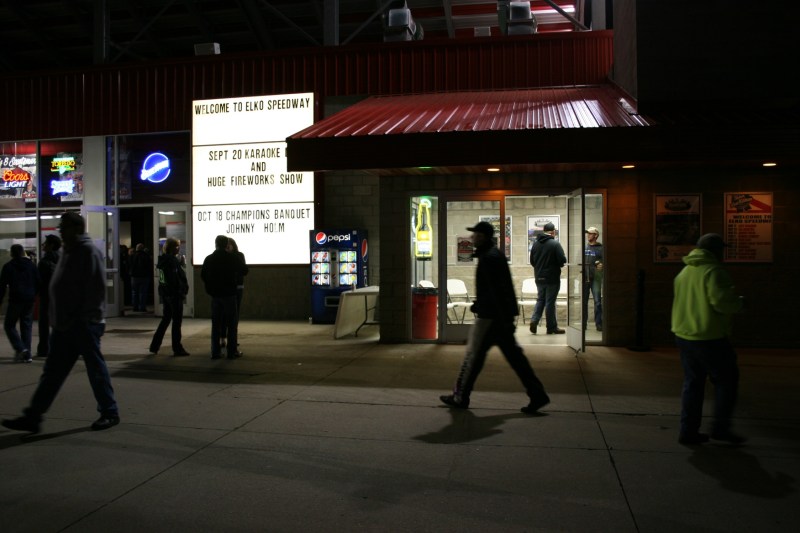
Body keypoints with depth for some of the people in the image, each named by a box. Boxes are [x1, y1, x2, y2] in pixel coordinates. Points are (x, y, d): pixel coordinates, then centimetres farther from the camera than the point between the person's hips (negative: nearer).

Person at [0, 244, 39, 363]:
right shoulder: (31, 265, 7)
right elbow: (38, 283, 8)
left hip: (15, 300, -4)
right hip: (30, 300, 4)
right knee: (27, 326, 8)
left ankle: (20, 348, -11)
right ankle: (27, 354, 4)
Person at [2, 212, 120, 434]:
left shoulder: (89, 252, -12)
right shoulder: (68, 252, 16)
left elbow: (97, 289, -19)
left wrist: (87, 318, -20)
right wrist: (57, 319, 15)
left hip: (83, 325, -9)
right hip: (64, 325, 9)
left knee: (96, 369, 1)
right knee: (52, 371, 10)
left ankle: (110, 413, 14)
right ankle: (33, 416, 15)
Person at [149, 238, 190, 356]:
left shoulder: (163, 260, 11)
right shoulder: (173, 260, -17)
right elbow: (177, 279, -20)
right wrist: (183, 291, -15)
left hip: (164, 293, 9)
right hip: (174, 294, -9)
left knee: (166, 319, 18)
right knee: (177, 321, 0)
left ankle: (154, 346, 21)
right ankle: (177, 349, 6)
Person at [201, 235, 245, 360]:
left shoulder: (208, 259, 2)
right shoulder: (233, 258, -7)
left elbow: (203, 276, 8)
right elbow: (242, 270, 6)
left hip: (215, 295, 3)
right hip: (229, 294, -3)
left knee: (215, 324, 9)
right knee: (231, 324, 3)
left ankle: (215, 352, 9)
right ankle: (232, 351, 3)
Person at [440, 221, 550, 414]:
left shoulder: (489, 258, -16)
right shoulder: (494, 254, 16)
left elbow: (497, 290, -22)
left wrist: (505, 320, -24)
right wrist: (478, 304, 29)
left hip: (490, 316, -10)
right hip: (499, 315, 10)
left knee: (473, 355, 2)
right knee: (513, 355, 9)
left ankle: (460, 397, 14)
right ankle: (537, 394, 8)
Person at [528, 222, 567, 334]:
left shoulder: (535, 243, 4)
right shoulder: (555, 244, -13)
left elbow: (532, 261, 9)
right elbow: (563, 260, -16)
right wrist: (558, 264, 5)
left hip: (539, 278, 5)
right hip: (552, 278, -5)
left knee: (540, 300, 16)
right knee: (550, 302, 1)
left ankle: (534, 320, -2)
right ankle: (551, 327, 9)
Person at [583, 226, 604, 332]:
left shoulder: (600, 248, 2)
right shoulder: (584, 247, 13)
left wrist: (601, 265, -21)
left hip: (596, 278, -3)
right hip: (585, 278, 3)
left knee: (598, 301, -4)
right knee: (584, 301, 7)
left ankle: (599, 324, 1)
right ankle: (583, 324, 15)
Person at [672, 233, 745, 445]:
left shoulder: (684, 272, 14)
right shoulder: (713, 271, -13)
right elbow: (722, 301, -23)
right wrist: (739, 302, -1)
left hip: (683, 336, 8)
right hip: (708, 338, -8)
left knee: (692, 382, 13)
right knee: (726, 380, 8)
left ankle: (688, 430, 15)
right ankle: (720, 428, 12)